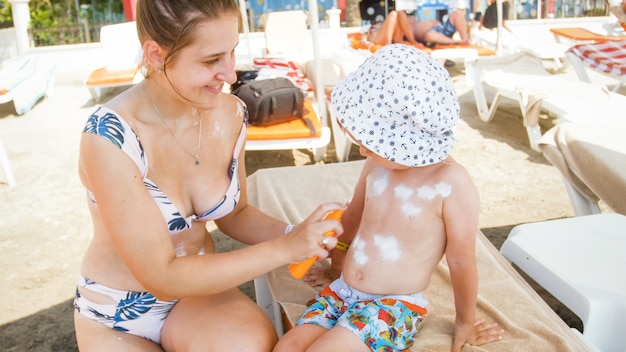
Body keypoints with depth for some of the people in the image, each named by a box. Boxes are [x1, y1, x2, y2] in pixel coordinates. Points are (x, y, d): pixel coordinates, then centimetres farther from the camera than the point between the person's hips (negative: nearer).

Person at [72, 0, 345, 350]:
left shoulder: (230, 113, -10)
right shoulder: (109, 137, -26)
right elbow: (161, 277, -24)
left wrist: (294, 234, -14)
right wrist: (283, 250, -27)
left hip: (197, 286, 2)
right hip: (118, 313, -2)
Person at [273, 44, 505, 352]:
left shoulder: (451, 184, -20)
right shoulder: (378, 163, -1)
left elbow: (462, 262, -9)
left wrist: (465, 323, 5)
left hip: (395, 307, -5)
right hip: (342, 291, 6)